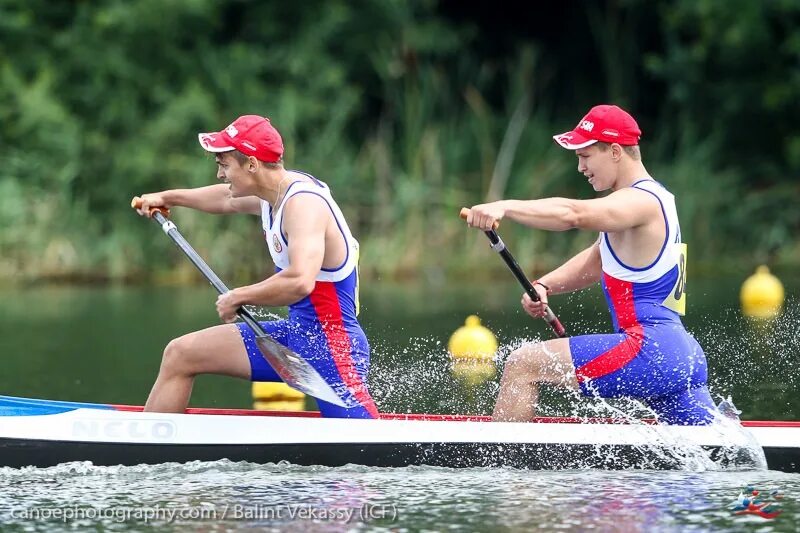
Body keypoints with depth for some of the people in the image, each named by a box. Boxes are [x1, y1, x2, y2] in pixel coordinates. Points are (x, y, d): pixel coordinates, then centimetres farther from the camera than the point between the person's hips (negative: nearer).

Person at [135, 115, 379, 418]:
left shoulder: (303, 204, -22)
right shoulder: (273, 195, 7)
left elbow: (299, 282, -37)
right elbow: (228, 200, 33)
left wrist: (238, 298, -23)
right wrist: (167, 198, 44)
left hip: (331, 343, -10)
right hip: (296, 333, 10)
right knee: (180, 354, 10)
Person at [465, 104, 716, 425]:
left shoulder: (640, 201, -10)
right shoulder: (653, 198, 23)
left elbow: (573, 214, -30)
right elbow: (595, 262, 21)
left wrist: (505, 207, -41)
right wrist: (544, 286, 4)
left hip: (650, 348, -10)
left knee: (523, 364, -7)